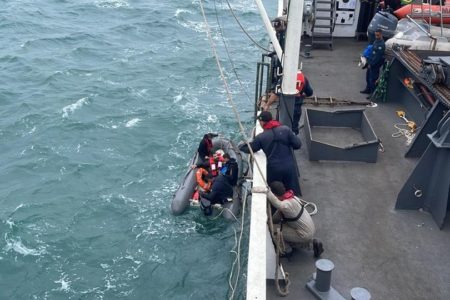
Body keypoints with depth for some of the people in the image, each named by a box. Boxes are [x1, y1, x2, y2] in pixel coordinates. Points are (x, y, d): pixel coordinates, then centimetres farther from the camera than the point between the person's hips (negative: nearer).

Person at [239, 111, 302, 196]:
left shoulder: (260, 137, -7)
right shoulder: (286, 129, -7)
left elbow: (249, 149, 7)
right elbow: (298, 144, -5)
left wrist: (241, 145, 27)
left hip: (274, 170, -1)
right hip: (289, 167, 1)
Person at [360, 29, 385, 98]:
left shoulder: (381, 44, -21)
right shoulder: (376, 41, 9)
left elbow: (378, 56, -23)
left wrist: (371, 64, -19)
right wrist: (369, 62, 12)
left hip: (375, 64, -10)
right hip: (371, 63, 10)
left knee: (372, 79, -5)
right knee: (368, 76, 22)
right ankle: (368, 89, 39)